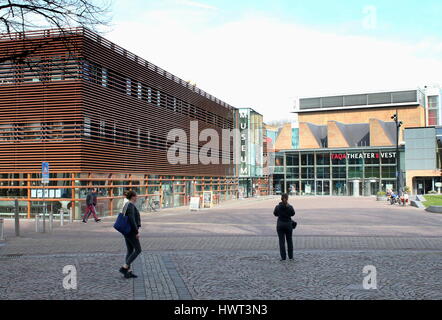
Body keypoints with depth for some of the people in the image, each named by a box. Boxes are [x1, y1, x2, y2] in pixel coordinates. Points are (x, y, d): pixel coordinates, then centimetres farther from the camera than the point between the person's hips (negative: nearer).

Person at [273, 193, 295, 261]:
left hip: (280, 225, 0)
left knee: (281, 241, 4)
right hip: (288, 224, 0)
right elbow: (293, 214, 5)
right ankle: (290, 257, 19)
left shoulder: (277, 207, -9)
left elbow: (275, 214, 6)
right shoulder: (290, 207, -12)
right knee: (289, 240, 14)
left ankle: (283, 257, 3)